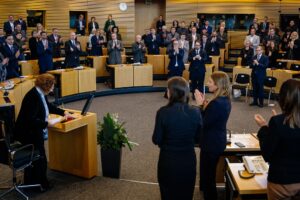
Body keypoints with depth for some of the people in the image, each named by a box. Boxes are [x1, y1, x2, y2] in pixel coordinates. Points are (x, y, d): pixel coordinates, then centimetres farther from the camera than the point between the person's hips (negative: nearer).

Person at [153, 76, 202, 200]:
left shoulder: (163, 112, -19)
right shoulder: (195, 112, -11)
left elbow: (156, 140, -11)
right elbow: (198, 139, 0)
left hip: (168, 161, -2)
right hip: (188, 160, 2)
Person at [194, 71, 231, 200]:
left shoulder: (217, 103, -28)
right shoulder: (224, 100, 3)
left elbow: (203, 123, -23)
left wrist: (200, 104, -17)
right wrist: (205, 103, 0)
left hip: (212, 143, -10)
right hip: (216, 141, 10)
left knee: (208, 175, 5)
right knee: (208, 173, 26)